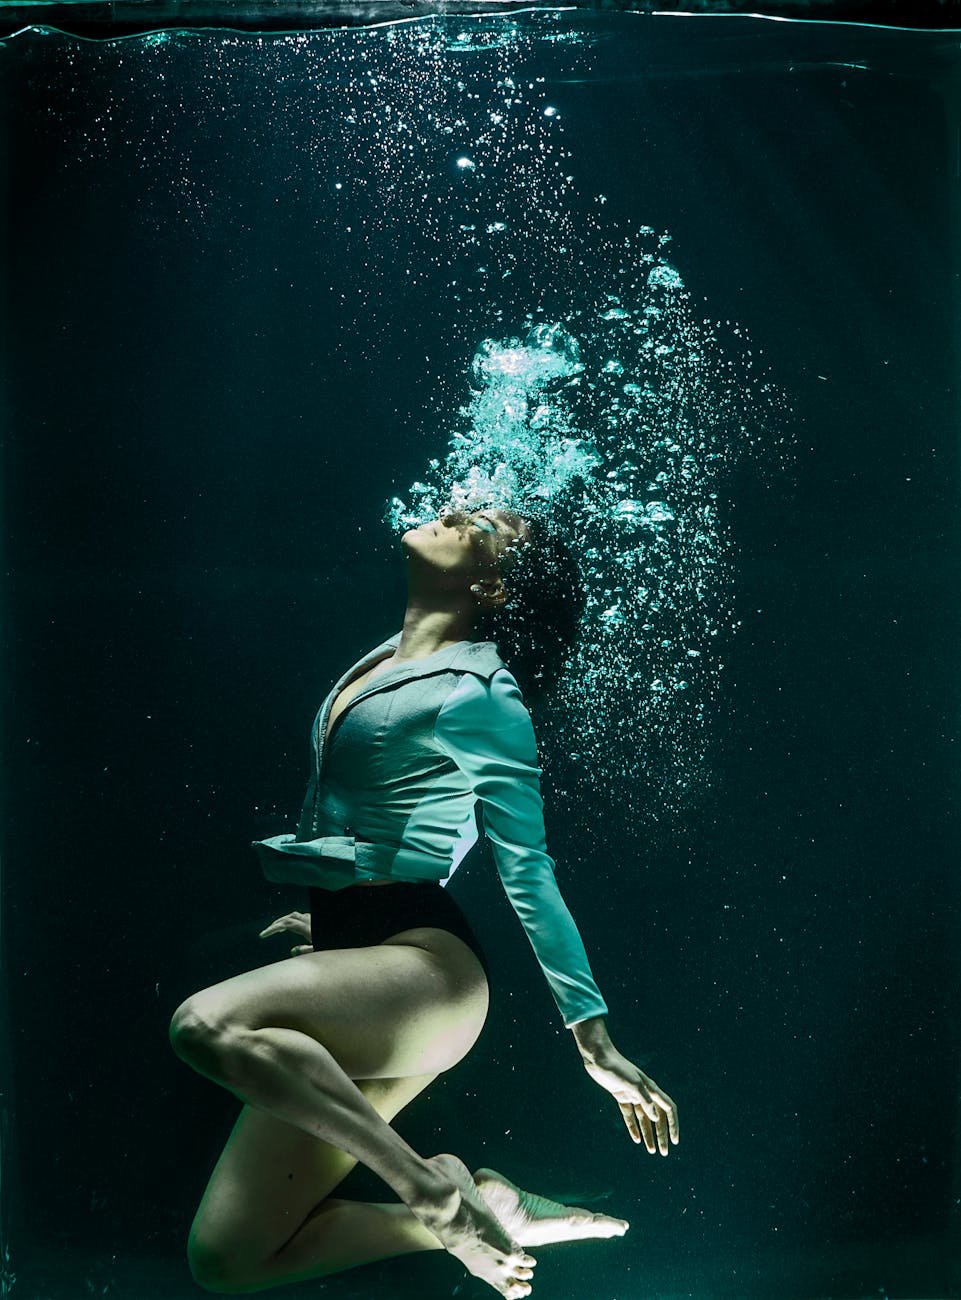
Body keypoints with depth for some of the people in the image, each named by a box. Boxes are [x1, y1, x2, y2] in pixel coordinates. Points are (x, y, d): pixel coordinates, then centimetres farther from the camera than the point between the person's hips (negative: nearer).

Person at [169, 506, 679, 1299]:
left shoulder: (479, 693, -9)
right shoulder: (377, 662, 14)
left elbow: (528, 871, -9)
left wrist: (595, 1040, -10)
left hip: (422, 967, -8)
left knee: (206, 1024, -34)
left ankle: (436, 1189, -19)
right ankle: (463, 1217, 10)